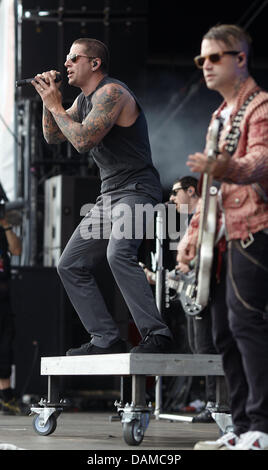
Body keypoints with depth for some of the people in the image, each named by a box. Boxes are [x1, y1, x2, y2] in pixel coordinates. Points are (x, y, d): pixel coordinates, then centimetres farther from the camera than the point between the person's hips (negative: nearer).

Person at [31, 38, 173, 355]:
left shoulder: (111, 92, -13)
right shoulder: (85, 99, 17)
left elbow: (82, 140, -22)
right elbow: (53, 137, 21)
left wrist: (55, 105, -10)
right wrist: (48, 100, 6)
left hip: (136, 189, -10)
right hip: (109, 195, 10)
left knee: (119, 254, -33)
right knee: (71, 266, 7)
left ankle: (156, 335, -32)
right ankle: (106, 340, 6)